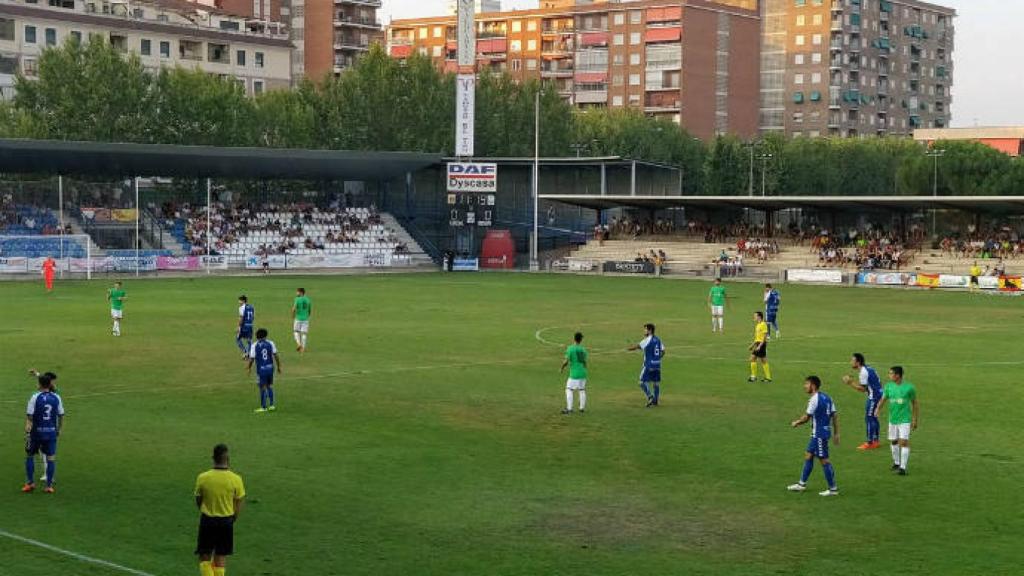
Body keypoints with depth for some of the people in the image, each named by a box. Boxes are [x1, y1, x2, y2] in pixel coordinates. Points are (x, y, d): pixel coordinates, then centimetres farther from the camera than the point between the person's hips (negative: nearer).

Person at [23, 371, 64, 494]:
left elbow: (29, 417, -10)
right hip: (51, 432, 2)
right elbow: (61, 416, 5)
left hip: (36, 432, -2)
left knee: (29, 456, 15)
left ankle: (30, 483, 15)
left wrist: (27, 432, -6)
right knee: (51, 458, 4)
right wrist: (59, 430, 17)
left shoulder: (35, 397, -9)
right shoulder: (56, 398, 0)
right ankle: (49, 486, 3)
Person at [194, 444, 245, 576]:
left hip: (207, 520, 0)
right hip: (226, 520, 1)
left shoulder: (202, 478, -11)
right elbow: (238, 505, -4)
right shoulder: (235, 479, -12)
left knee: (204, 556, 11)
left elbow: (198, 502, 2)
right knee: (221, 557, 13)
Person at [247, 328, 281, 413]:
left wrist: (249, 368, 10)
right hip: (270, 367, 3)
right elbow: (275, 356, -1)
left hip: (261, 369, -3)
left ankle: (263, 407, 11)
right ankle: (271, 405, 16)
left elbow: (252, 359, -6)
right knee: (270, 386, 16)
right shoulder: (270, 343, 0)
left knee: (263, 388, 4)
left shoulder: (254, 345, -6)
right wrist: (278, 367, 8)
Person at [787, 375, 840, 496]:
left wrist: (796, 423, 4)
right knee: (808, 455, 16)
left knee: (824, 460, -3)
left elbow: (806, 418, -14)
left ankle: (833, 489, 3)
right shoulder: (826, 397, 10)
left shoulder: (815, 399, -17)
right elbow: (835, 415, 10)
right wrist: (836, 433, 14)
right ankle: (802, 484, 24)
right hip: (821, 432, 10)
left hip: (819, 434, -10)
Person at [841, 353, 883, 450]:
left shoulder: (863, 372, -19)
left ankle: (869, 443, -1)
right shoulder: (866, 368, 11)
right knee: (873, 417, 17)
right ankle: (875, 440, 24)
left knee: (869, 418, -4)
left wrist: (850, 383, -16)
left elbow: (863, 388, -18)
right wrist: (852, 381, 8)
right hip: (878, 394, 10)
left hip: (873, 396, -10)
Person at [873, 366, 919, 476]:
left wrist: (915, 420, 3)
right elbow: (883, 399, 1)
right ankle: (896, 462, 33)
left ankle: (903, 467, -9)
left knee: (904, 442, -12)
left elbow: (915, 403, 2)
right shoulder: (888, 386, 1)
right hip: (892, 419, 4)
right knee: (893, 441, 14)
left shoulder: (909, 387, -8)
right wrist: (878, 409, -20)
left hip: (905, 419, -4)